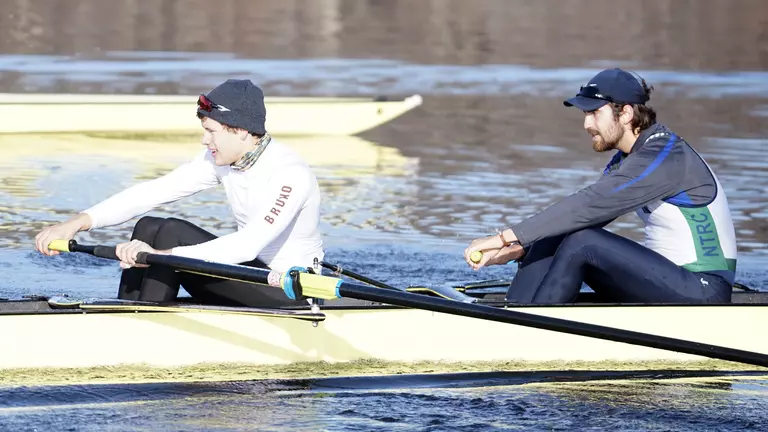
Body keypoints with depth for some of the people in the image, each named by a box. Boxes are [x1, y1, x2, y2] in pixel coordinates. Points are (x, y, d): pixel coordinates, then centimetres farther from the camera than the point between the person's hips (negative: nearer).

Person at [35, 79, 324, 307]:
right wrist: (80, 222, -16)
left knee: (174, 233, -22)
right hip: (248, 277, 8)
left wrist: (162, 255, -43)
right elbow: (155, 191, -5)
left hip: (289, 295, -8)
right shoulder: (220, 159, 0)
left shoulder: (291, 175, -24)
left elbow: (249, 244, -36)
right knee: (149, 228, -5)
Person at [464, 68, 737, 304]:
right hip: (668, 281, 9)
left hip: (705, 291, -9)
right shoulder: (627, 158, 11)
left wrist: (506, 237, -26)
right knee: (553, 239, -1)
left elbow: (588, 206, -26)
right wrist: (516, 250, -9)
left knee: (581, 243, -22)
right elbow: (582, 214, 5)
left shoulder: (664, 156, -19)